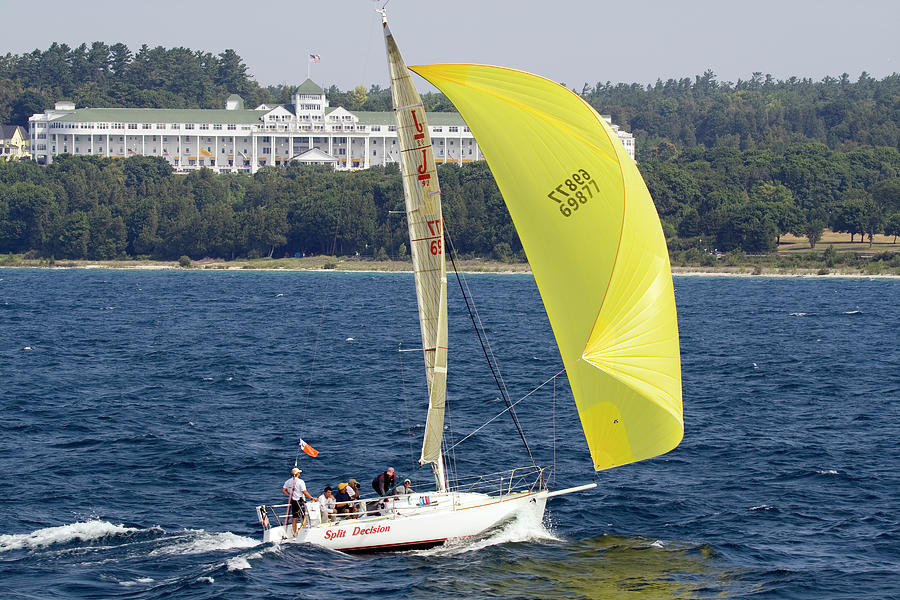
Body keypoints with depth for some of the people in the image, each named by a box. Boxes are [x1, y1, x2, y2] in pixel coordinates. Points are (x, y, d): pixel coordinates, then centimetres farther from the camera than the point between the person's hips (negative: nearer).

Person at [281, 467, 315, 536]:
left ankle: (295, 533, 16)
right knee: (304, 517, 2)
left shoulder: (288, 482, 7)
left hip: (292, 501, 6)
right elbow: (304, 492, -15)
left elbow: (283, 490, 3)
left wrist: (290, 495, 10)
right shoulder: (300, 481, -12)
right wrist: (311, 498, -9)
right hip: (300, 501, -6)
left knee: (294, 518, 12)